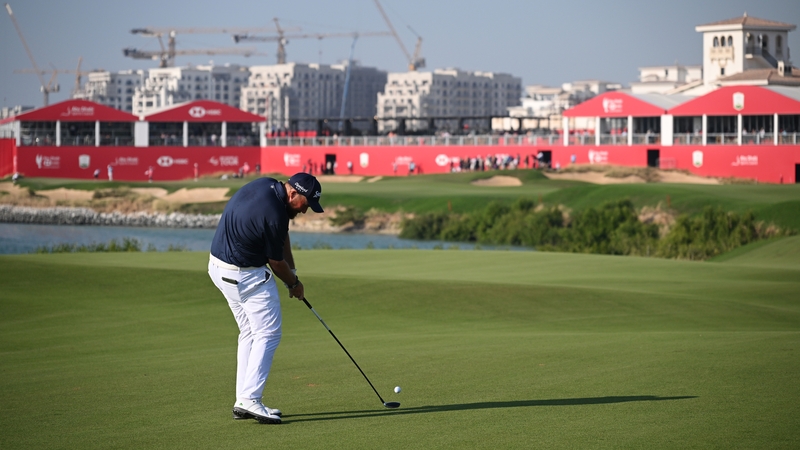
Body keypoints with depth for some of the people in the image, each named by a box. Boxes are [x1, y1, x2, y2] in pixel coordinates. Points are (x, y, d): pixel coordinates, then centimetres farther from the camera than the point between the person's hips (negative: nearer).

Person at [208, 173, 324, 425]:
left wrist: (292, 271, 6)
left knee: (250, 333, 15)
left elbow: (282, 235, 12)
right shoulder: (274, 214, -25)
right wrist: (294, 283, 8)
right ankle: (249, 400, -11)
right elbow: (276, 261, -10)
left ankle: (243, 401, 14)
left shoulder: (267, 185, 1)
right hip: (246, 275, -10)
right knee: (268, 334, -5)